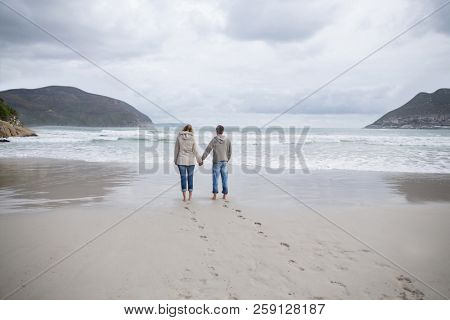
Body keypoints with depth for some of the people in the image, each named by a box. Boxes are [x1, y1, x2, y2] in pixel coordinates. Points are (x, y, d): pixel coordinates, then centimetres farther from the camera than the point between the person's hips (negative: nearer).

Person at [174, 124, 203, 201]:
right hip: (191, 161, 0)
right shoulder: (192, 138, -5)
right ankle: (190, 196, 11)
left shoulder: (179, 137, -3)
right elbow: (195, 151, -3)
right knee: (190, 177, 10)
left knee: (183, 178, 4)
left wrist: (175, 160, 13)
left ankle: (184, 197, 3)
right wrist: (199, 160, 6)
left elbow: (176, 150, 2)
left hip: (181, 160, 0)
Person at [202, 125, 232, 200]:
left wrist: (202, 159, -6)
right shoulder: (228, 140, 3)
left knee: (215, 178, 2)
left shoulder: (214, 139, -6)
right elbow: (229, 152, 9)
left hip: (216, 161, -3)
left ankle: (215, 194, -1)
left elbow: (208, 150, -9)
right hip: (224, 161, 3)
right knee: (224, 178, 7)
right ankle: (225, 194, 9)